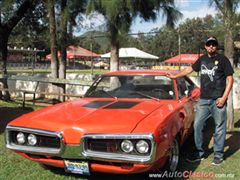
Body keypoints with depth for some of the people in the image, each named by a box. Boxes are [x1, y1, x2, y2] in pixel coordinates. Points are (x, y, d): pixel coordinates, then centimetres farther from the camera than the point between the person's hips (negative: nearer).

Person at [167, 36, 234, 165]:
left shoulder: (223, 59, -2)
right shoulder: (202, 59, 12)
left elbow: (230, 79, -4)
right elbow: (190, 69, 26)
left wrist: (224, 97, -12)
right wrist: (175, 76, 30)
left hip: (218, 100, -5)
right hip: (203, 100, 5)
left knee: (220, 128, 2)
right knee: (197, 125, 6)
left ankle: (218, 155, 15)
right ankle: (199, 153, 19)